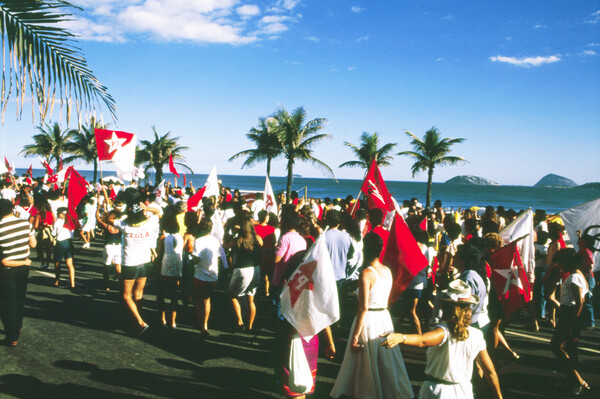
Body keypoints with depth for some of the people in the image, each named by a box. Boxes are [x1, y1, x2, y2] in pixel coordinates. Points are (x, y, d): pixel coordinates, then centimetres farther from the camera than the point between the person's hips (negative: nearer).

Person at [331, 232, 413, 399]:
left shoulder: (366, 273, -17)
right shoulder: (387, 271, 4)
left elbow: (363, 308, -21)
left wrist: (355, 335, -18)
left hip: (369, 320, -7)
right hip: (385, 318, 7)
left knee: (367, 365, 7)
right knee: (387, 363, 18)